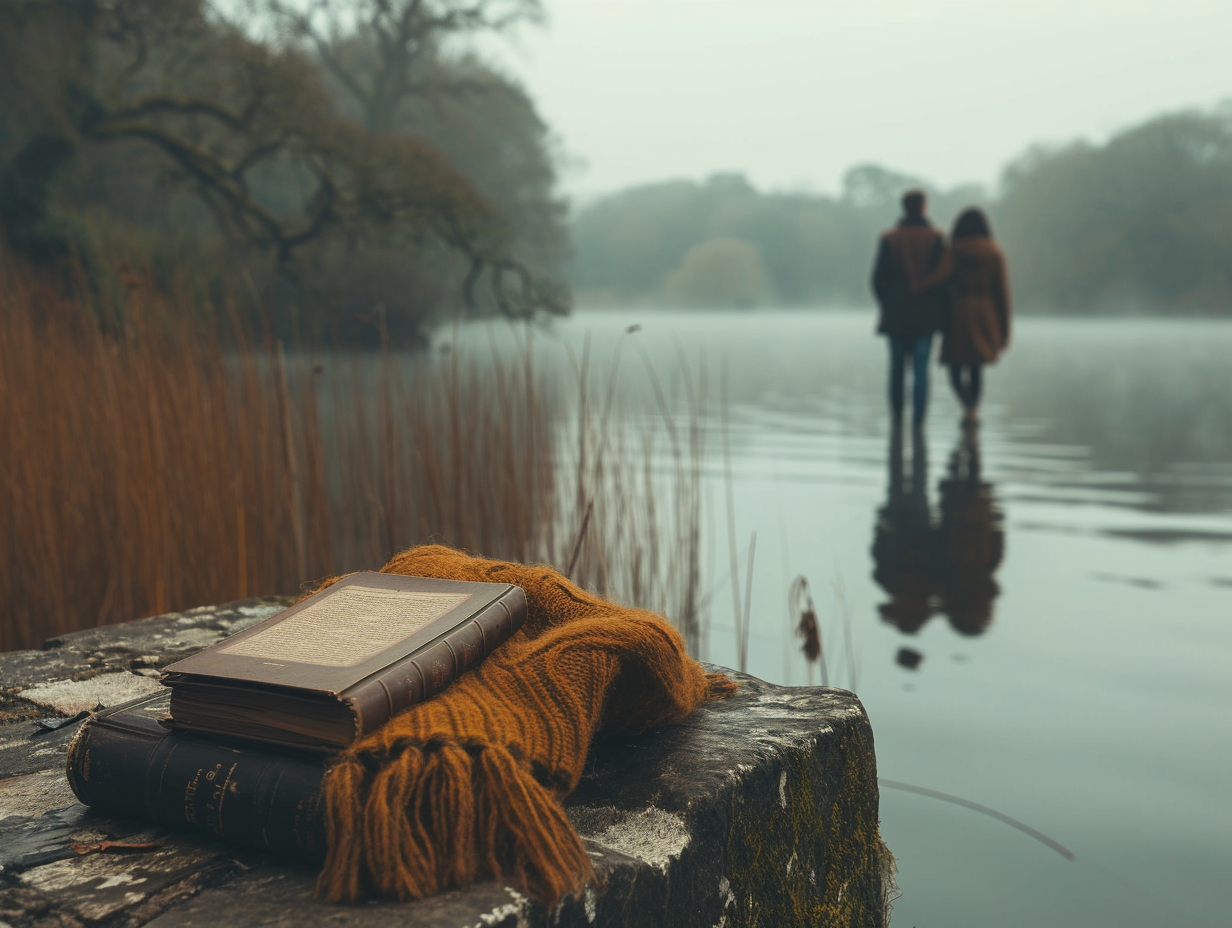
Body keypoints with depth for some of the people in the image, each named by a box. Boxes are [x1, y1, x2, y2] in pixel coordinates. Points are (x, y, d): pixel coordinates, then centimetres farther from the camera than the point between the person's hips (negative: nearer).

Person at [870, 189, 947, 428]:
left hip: (895, 315, 1)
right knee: (921, 369, -3)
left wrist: (887, 306, 11)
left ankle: (897, 419, 18)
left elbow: (878, 278, 0)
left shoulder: (888, 238, 1)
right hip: (926, 316, -1)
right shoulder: (935, 238, -2)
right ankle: (918, 423, -8)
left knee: (897, 368, 12)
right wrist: (941, 311, 4)